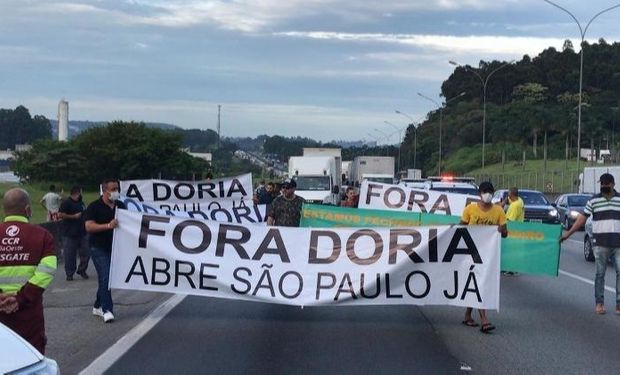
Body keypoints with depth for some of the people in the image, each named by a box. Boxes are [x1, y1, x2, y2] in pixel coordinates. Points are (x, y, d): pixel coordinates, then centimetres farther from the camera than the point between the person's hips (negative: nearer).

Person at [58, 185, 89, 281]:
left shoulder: (81, 203, 16)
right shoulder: (66, 203, -7)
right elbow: (60, 214, -17)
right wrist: (74, 216, -16)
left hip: (82, 233, 6)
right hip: (70, 234, -6)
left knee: (85, 253, 4)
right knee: (69, 255, -1)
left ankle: (81, 270, 22)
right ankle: (69, 274, 10)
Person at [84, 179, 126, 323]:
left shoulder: (120, 206, 10)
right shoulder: (94, 207, -8)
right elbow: (89, 226, -18)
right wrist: (108, 226, -28)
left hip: (114, 247, 6)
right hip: (99, 247, -6)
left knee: (106, 278, 12)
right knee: (105, 277, -14)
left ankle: (97, 306, 26)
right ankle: (107, 310, -11)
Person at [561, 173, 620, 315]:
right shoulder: (594, 201, 4)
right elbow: (582, 218, 5)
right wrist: (568, 234, 2)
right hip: (600, 244, -1)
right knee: (600, 274, 6)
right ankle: (599, 303, 13)